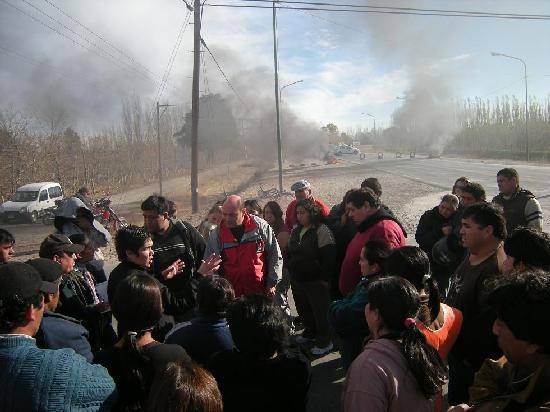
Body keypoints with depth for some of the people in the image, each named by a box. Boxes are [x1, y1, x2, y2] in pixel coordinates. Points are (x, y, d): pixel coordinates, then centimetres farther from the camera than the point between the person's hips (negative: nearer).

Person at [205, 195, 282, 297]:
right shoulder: (217, 235, -4)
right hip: (231, 294, 0)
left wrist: (272, 284, 0)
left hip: (261, 291, 0)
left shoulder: (260, 226, -5)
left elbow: (275, 256, 2)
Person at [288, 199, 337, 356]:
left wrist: (324, 278, -18)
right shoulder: (295, 230, 10)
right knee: (303, 309, 19)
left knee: (320, 311, 2)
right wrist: (291, 272, 15)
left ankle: (324, 341, 18)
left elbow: (329, 257, -18)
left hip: (316, 281, -7)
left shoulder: (322, 230, -14)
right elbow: (290, 253, 20)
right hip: (297, 280, 7)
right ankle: (310, 332, 40)